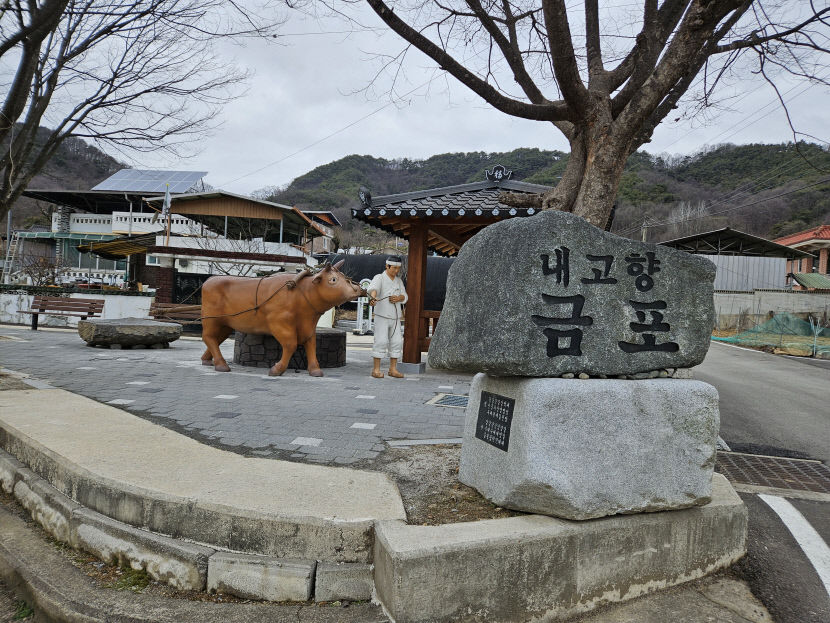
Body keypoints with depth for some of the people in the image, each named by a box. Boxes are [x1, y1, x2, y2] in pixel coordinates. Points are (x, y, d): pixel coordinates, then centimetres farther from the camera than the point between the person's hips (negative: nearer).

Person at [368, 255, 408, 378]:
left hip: (395, 317, 6)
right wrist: (373, 298, -52)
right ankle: (376, 369, -1)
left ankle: (393, 369, 10)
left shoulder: (398, 281, 12)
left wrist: (398, 298, -16)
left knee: (397, 343, 1)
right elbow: (373, 289, -30)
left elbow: (404, 297, 8)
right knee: (381, 342, -9)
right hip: (382, 316, -6)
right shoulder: (379, 278, -8)